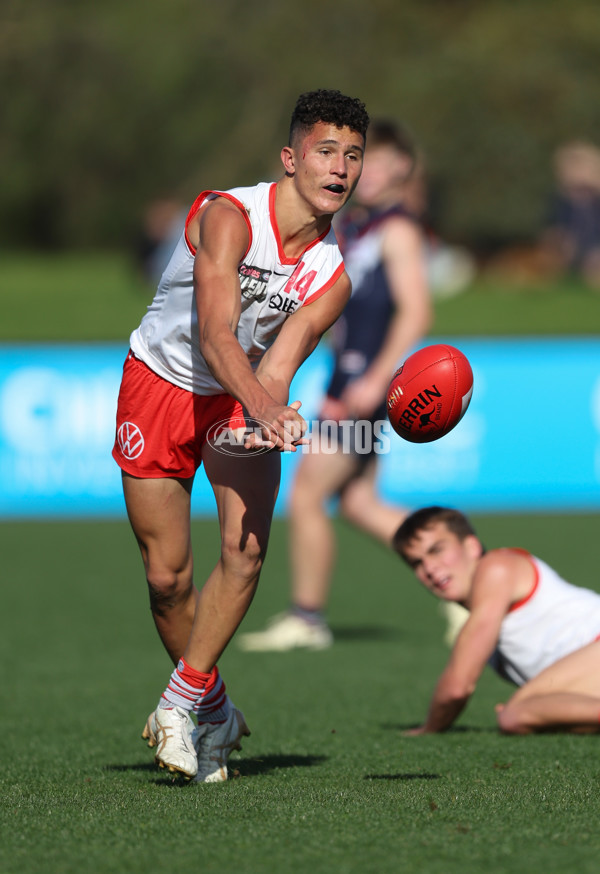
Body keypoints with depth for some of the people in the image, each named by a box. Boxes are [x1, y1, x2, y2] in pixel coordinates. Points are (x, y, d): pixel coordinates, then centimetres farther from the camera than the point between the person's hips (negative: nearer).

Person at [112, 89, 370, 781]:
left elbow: (277, 368, -20)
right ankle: (212, 707, 20)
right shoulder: (229, 218, -25)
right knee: (167, 575, -2)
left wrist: (258, 423, -41)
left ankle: (180, 703, -5)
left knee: (245, 552, -18)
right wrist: (264, 407, -51)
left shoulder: (332, 277, -11)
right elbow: (214, 336, -36)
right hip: (161, 383, -3)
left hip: (247, 401, 3)